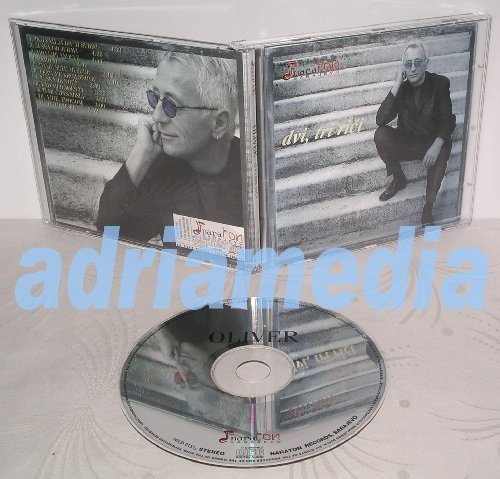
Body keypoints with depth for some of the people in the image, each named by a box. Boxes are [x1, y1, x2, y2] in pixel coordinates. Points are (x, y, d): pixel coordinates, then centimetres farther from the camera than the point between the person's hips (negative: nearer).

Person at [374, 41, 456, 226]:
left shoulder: (440, 84, -5)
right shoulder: (401, 87, -2)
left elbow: (447, 120, -10)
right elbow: (380, 120, -16)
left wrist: (437, 144, -31)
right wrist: (396, 86, -22)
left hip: (432, 141, -2)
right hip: (406, 143, 2)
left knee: (441, 153, -37)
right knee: (381, 134, -26)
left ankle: (428, 208, -30)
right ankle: (398, 179, -4)